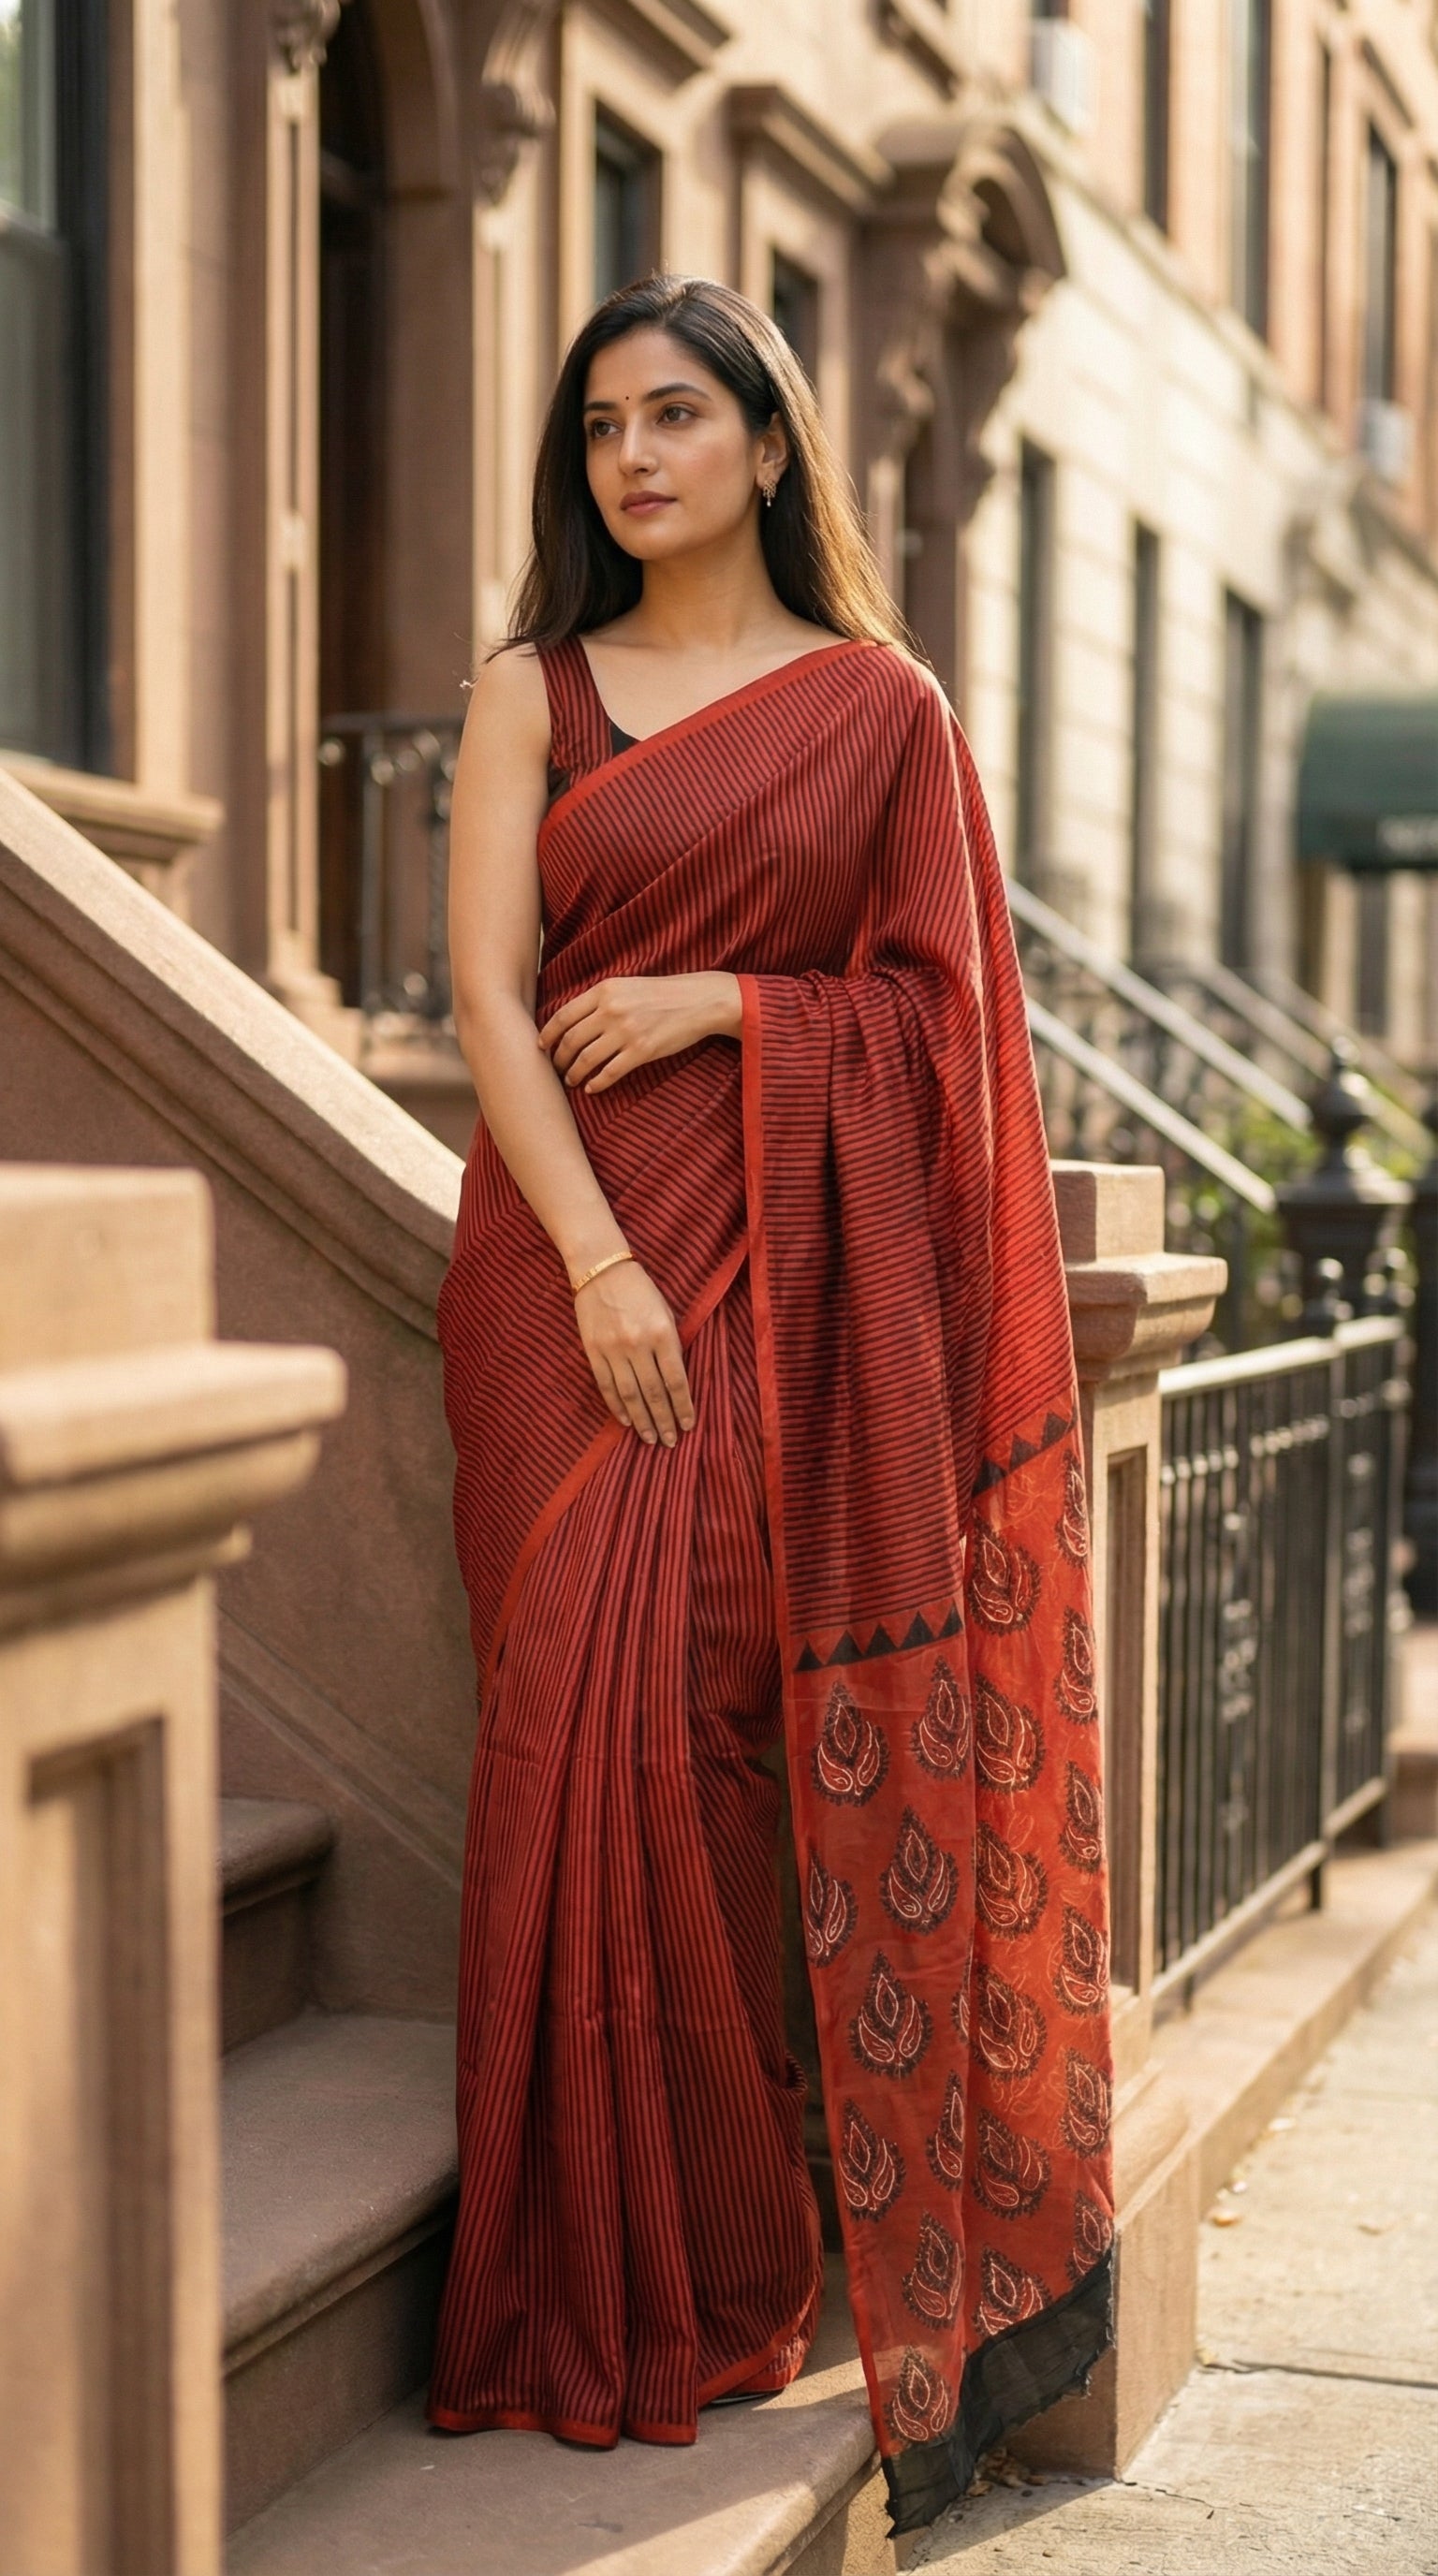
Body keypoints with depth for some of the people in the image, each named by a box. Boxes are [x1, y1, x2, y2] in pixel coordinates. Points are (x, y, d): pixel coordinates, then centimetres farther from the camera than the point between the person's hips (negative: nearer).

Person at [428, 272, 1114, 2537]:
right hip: (575, 1257, 1)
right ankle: (616, 2288, 6)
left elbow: (938, 1004, 6)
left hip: (796, 1266, -1)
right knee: (590, 1715, -6)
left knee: (731, 1715, -6)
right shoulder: (534, 691, 10)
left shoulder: (882, 706, 9)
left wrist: (719, 1005, -8)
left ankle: (724, 2278, 8)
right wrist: (599, 1264, -12)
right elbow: (486, 993, 0)